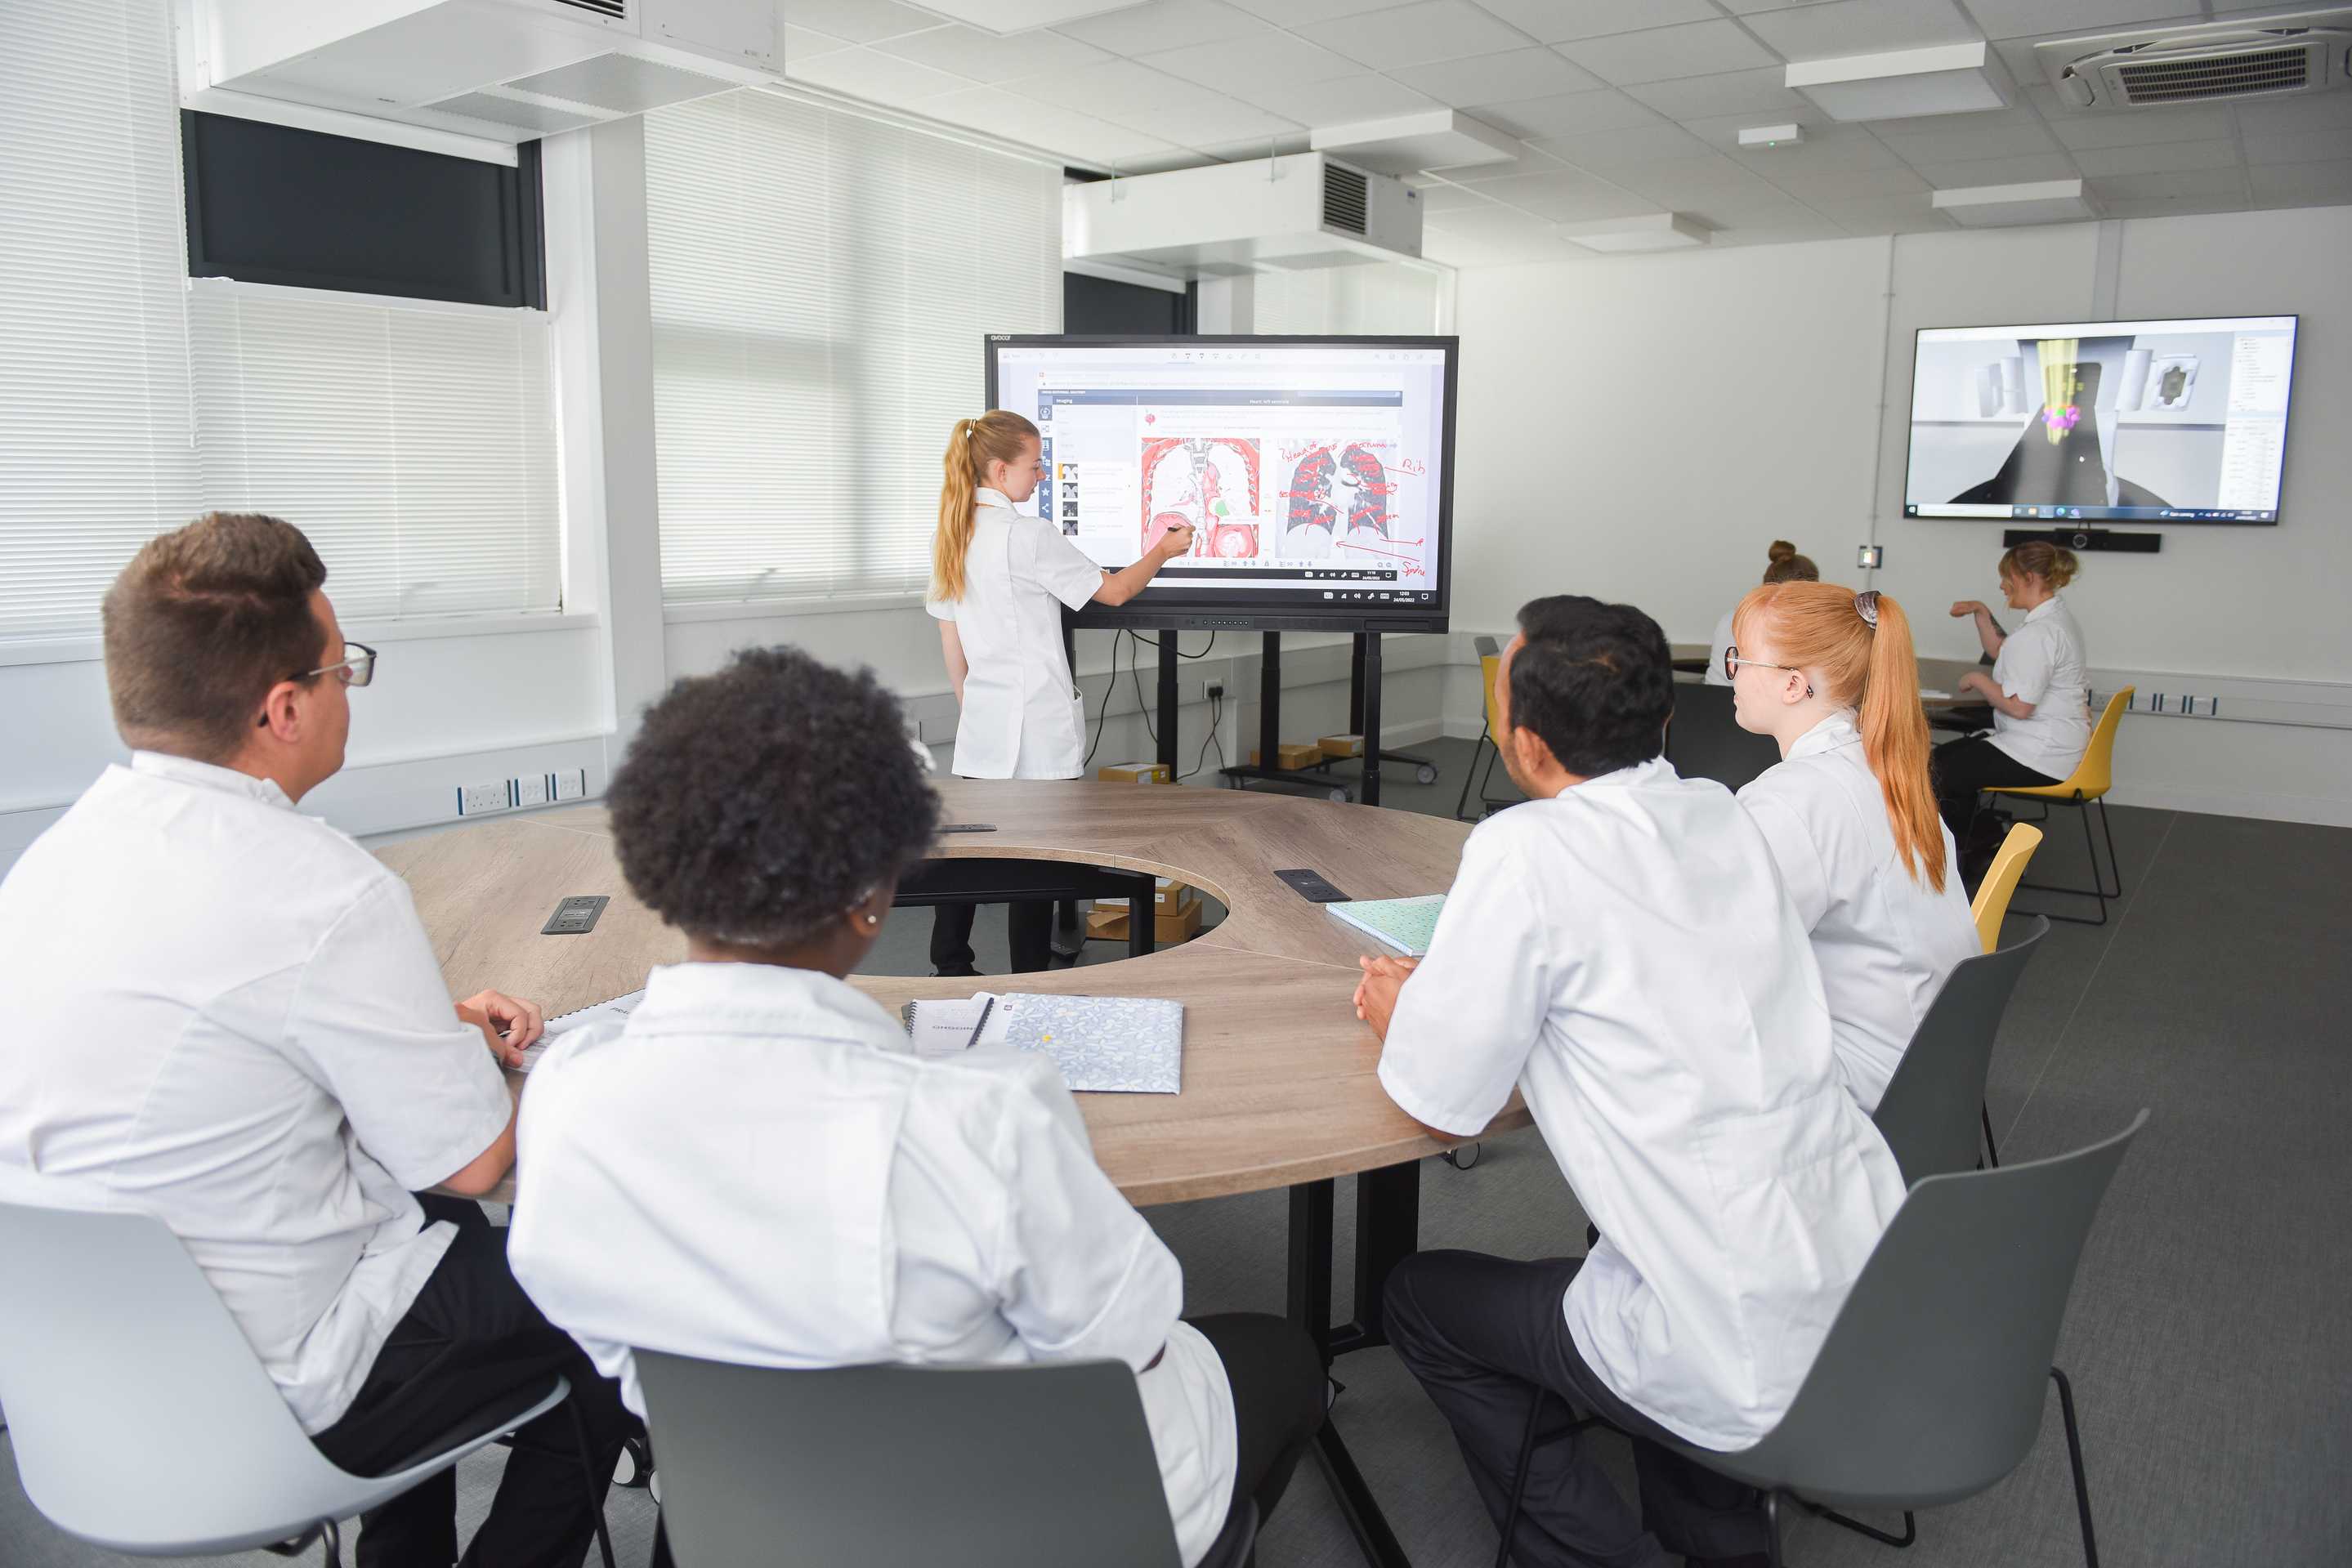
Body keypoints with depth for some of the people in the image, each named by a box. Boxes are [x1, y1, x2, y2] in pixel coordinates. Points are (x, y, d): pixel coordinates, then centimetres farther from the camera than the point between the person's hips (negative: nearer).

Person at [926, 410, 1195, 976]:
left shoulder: (948, 536, 7)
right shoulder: (1027, 536, -15)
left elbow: (950, 641, 13)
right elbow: (1113, 591, -7)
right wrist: (1165, 550, 9)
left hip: (982, 722, 7)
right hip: (1038, 726, -7)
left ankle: (950, 967, 18)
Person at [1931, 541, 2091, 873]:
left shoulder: (2040, 633, -23)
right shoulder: (2057, 618, 11)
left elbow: (2018, 705, -27)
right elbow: (2001, 652, 27)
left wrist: (1977, 679, -12)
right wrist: (1981, 613, 16)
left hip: (2039, 758, -11)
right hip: (2054, 746, 11)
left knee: (1937, 775, -5)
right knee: (1944, 755, 18)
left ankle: (1985, 844, 15)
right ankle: (1979, 848, 22)